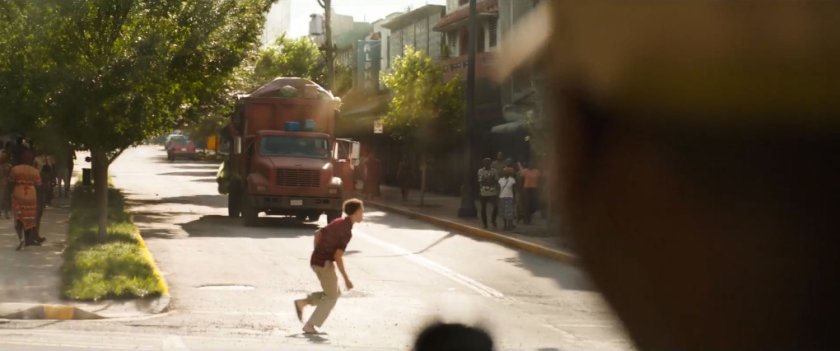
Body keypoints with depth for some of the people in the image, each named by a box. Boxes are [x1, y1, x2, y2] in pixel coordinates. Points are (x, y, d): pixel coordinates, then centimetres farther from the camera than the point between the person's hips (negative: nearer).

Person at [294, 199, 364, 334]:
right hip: (325, 263, -8)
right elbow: (338, 256, -23)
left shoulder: (339, 223, 10)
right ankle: (310, 326, 5)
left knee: (335, 293, 18)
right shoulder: (347, 231, -18)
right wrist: (346, 278, -18)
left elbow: (318, 233, 20)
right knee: (331, 297, 6)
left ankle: (302, 303, 11)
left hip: (316, 260, 8)